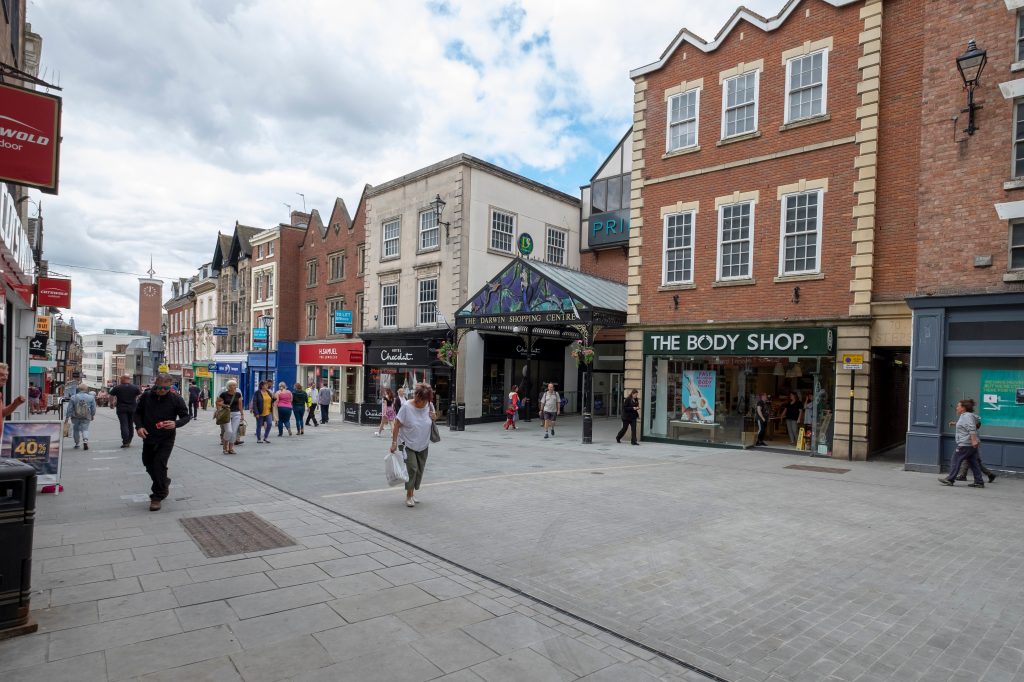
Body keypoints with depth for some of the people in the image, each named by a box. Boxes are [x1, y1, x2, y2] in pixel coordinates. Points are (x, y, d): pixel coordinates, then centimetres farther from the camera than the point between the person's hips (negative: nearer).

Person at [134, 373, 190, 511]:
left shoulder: (176, 399, -12)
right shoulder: (146, 396, -5)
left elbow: (186, 416, -4)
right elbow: (138, 412, 8)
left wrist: (175, 424, -24)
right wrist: (139, 426, -9)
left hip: (166, 439, -4)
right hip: (148, 437, 4)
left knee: (159, 464, -11)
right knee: (148, 464, 16)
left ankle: (158, 496, 2)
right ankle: (164, 482, 43)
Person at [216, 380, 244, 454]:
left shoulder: (238, 395, 3)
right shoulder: (224, 394, -5)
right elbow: (217, 402, 6)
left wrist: (242, 415, 9)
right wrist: (224, 405, -10)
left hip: (236, 414, 3)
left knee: (234, 432, 1)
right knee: (229, 431, -13)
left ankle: (231, 448, 13)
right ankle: (225, 447, 10)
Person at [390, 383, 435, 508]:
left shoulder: (429, 406, -7)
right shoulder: (406, 407, -21)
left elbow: (431, 422, 11)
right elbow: (396, 425, -16)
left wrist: (433, 418, -12)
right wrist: (394, 442, -17)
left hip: (423, 445, 5)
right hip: (409, 444, -5)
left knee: (419, 470, 11)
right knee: (412, 468, -11)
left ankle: (412, 492, 30)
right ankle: (409, 496, 5)